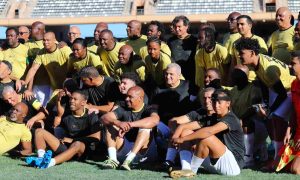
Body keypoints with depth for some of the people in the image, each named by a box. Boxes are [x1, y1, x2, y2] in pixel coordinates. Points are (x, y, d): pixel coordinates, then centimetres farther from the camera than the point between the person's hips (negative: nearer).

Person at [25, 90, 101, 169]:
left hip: (83, 150, -5)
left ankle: (51, 162, -60)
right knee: (39, 131, -4)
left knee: (77, 144, -42)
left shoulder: (91, 117, 1)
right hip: (65, 146, 5)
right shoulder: (67, 116, 15)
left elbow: (96, 137, -7)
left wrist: (73, 140, -8)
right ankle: (41, 158, -30)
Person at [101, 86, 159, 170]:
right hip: (123, 149, 3)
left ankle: (129, 160, -40)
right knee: (110, 125, -10)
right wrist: (118, 123, -30)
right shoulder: (124, 110, 7)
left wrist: (130, 125, -36)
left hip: (141, 150, -3)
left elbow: (155, 120, -29)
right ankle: (112, 159, -29)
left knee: (146, 128, -25)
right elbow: (104, 118, -8)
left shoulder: (148, 110, -3)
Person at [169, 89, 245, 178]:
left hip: (234, 164, -9)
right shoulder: (215, 119, 16)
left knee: (206, 138, -27)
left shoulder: (231, 119, -14)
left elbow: (209, 131, -31)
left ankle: (191, 170, -13)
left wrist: (182, 139, -32)